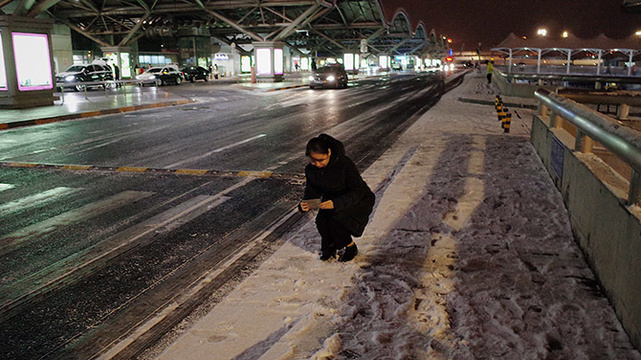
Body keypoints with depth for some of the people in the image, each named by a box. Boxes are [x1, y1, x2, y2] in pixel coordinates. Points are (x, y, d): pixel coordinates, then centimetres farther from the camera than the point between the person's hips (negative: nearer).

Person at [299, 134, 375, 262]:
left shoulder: (345, 164, -30)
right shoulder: (310, 170, -12)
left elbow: (358, 191, -29)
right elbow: (311, 192, -3)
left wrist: (336, 203, -44)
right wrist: (305, 204, -27)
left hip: (359, 200, -5)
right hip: (332, 198, 5)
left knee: (336, 219, -30)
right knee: (321, 221, -23)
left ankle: (351, 247, 1)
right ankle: (329, 246, 9)